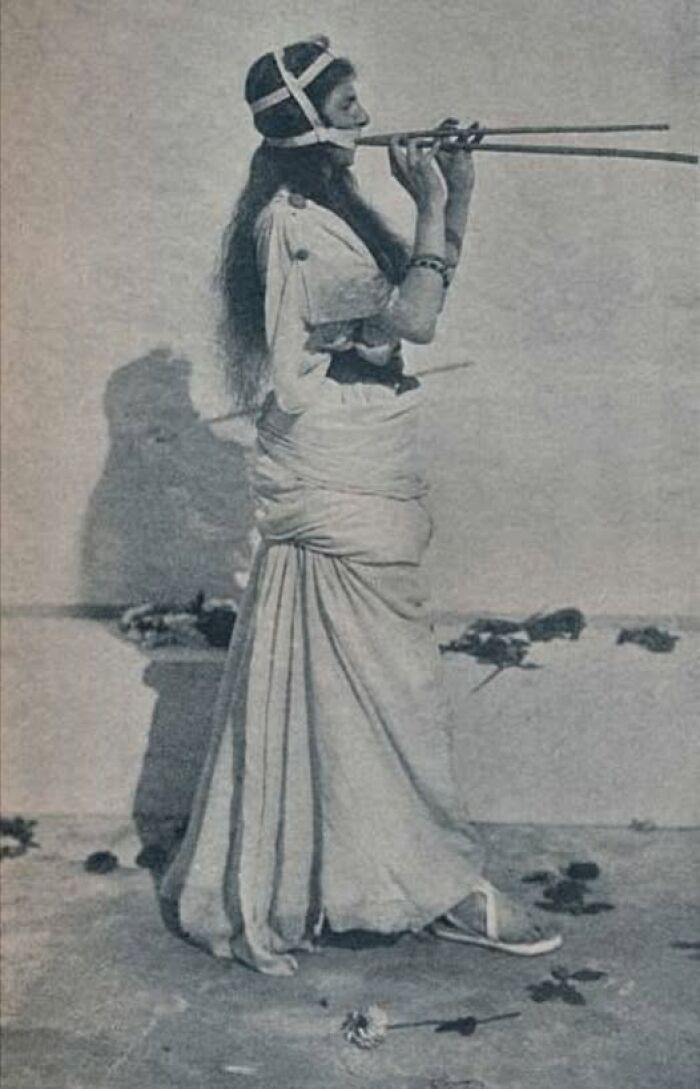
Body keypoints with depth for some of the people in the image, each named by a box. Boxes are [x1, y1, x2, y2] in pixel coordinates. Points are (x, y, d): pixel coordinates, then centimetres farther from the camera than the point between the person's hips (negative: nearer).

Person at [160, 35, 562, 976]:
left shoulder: (325, 211, 16)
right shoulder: (292, 223, -15)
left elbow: (412, 307, 17)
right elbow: (412, 317, -22)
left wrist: (457, 200, 10)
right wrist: (435, 208, -9)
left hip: (349, 487, 10)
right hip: (337, 497, -10)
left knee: (321, 688, 15)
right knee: (391, 689, -1)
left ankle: (266, 889, 27)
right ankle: (446, 888, 13)